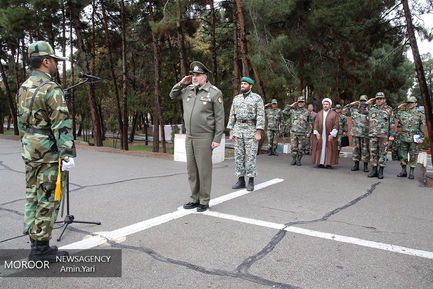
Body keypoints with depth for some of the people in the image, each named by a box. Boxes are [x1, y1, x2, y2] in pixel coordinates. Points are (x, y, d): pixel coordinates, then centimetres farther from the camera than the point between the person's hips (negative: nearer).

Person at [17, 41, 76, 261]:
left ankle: (35, 241, 27)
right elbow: (61, 125, -21)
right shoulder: (51, 89, -16)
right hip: (49, 154, -9)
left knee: (33, 197, 16)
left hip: (29, 152, 9)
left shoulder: (23, 88, 12)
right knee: (47, 200, 0)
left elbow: (21, 121, 19)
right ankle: (40, 248, 9)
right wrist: (68, 154, -20)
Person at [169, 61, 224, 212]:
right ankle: (195, 199, 23)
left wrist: (217, 139, -13)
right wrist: (181, 83, 9)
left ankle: (204, 201, 12)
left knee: (204, 170, 0)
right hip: (189, 137, 6)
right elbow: (173, 95, 28)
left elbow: (219, 117, -8)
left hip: (204, 138, -6)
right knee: (191, 170, 11)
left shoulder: (214, 92, -7)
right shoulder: (188, 90, 10)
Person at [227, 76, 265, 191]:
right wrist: (231, 132, 5)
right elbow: (232, 116, 11)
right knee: (239, 156, 4)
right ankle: (240, 180, 12)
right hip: (238, 130, 5)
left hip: (252, 130, -4)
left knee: (250, 156, -4)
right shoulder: (236, 98, 12)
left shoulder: (257, 98, -2)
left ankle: (251, 181, 5)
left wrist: (259, 133, -15)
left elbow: (261, 116, -8)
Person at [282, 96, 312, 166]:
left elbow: (310, 123, 9)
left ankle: (298, 160, 14)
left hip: (302, 133, 0)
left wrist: (309, 132, 1)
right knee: (293, 147, -2)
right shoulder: (293, 110, 8)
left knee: (301, 148, 2)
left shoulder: (307, 112, 7)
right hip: (293, 132, 0)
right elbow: (284, 112, 4)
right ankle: (293, 160, 12)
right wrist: (291, 106, 3)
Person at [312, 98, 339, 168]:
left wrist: (332, 134, -12)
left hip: (329, 136, -2)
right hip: (320, 135, 3)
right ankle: (321, 162, 9)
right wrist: (316, 133, -2)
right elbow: (316, 123, 10)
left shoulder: (334, 114, 3)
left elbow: (336, 125, -3)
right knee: (320, 148, 3)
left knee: (329, 149, -2)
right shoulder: (319, 113, 13)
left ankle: (328, 163, 2)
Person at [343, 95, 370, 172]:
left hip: (365, 134, -2)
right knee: (355, 148, 6)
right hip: (355, 133, 2)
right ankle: (356, 165, 15)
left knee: (365, 150, 2)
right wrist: (350, 104, 6)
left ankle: (365, 166, 11)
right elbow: (344, 111, 16)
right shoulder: (354, 110, 10)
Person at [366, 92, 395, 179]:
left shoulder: (389, 110, 5)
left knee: (382, 153, 1)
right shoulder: (371, 109, 12)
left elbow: (392, 123, 3)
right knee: (373, 152, 2)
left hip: (384, 136, -2)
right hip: (373, 135, 2)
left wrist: (392, 135, -3)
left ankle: (381, 171, 7)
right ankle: (374, 170, 10)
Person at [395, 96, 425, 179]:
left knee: (413, 156, 1)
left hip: (414, 139, -2)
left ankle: (411, 173, 9)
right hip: (403, 138, 3)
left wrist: (421, 138, -7)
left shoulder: (420, 115, 5)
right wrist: (398, 108, 9)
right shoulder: (402, 113, 11)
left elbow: (422, 128, 1)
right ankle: (403, 171, 17)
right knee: (402, 155, 6)